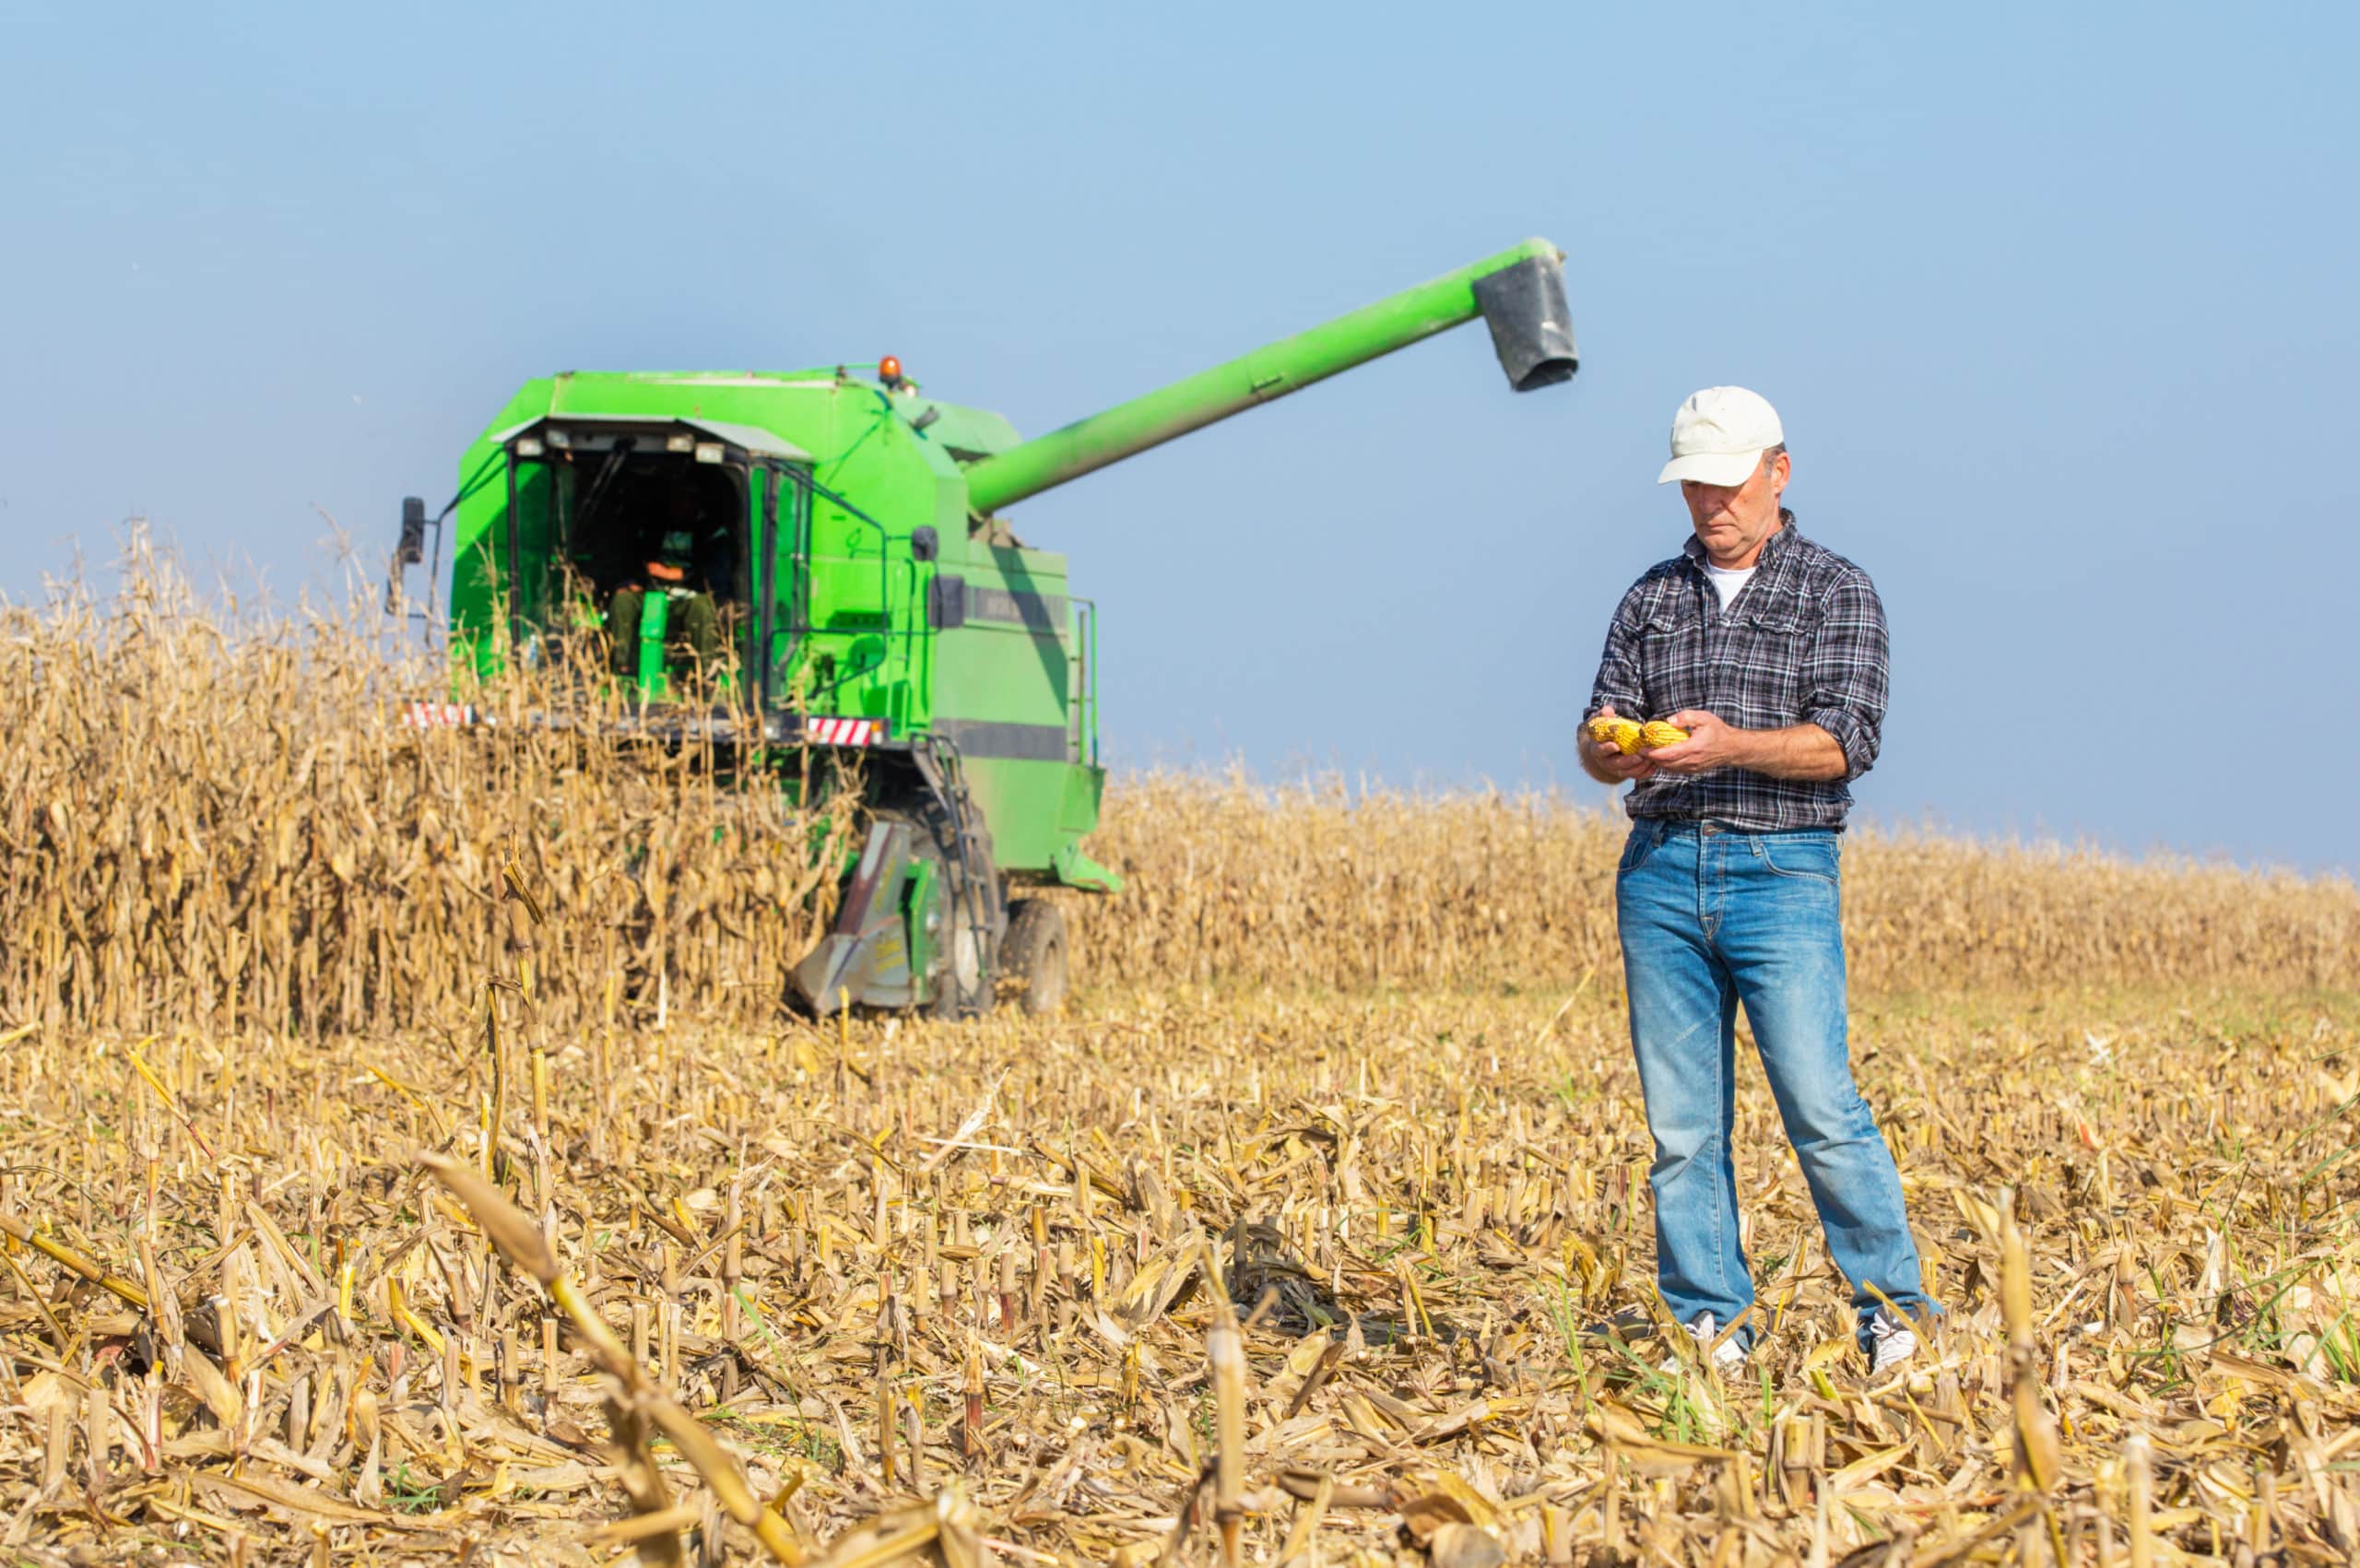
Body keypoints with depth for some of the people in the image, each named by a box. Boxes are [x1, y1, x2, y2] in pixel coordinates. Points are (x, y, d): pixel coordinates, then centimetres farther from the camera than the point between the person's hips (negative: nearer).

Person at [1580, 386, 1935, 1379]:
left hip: (1782, 871, -4)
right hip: (1660, 869, 4)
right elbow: (1596, 742, 12)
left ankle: (1894, 1316, -1)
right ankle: (1709, 1333, 7)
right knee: (1680, 1121, 2)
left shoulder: (1837, 591, 5)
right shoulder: (1651, 598, 17)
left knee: (1819, 1107, -11)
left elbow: (1844, 741, -7)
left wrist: (1729, 745, -22)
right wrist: (1615, 752, -13)